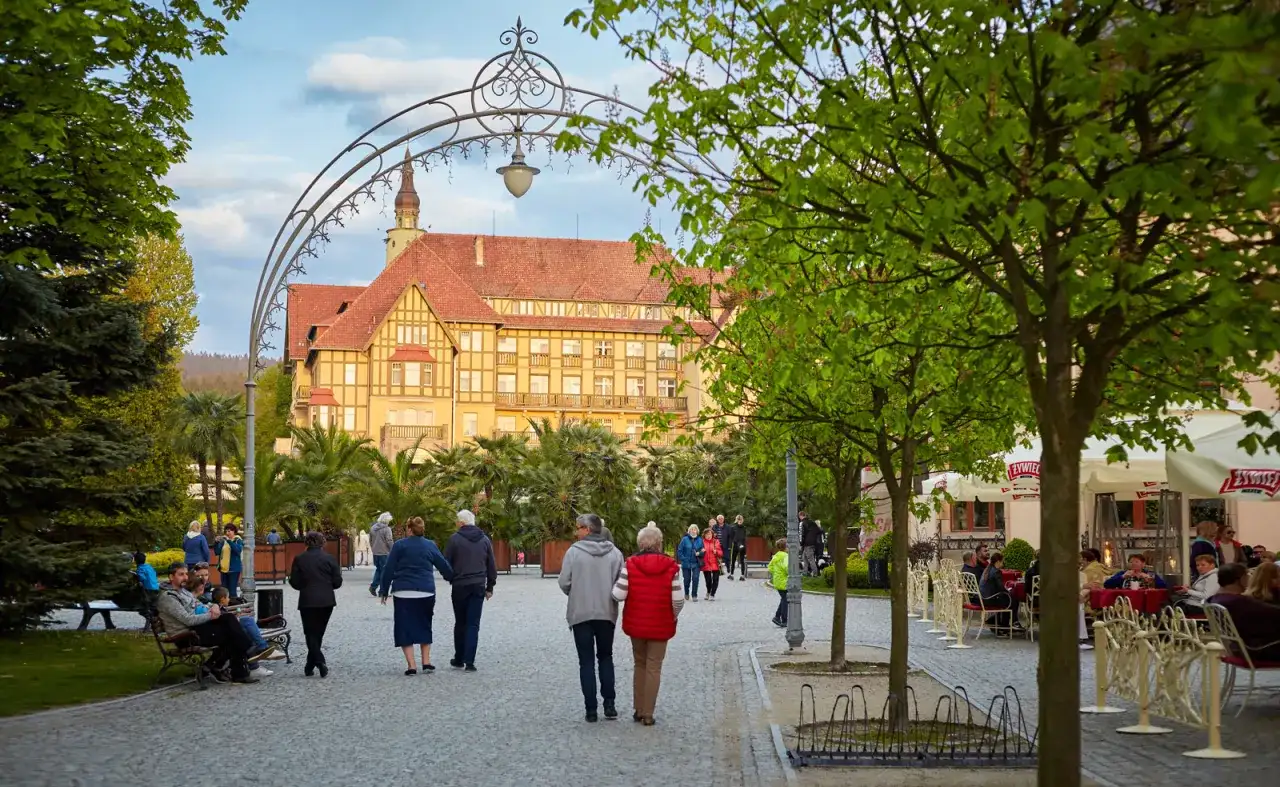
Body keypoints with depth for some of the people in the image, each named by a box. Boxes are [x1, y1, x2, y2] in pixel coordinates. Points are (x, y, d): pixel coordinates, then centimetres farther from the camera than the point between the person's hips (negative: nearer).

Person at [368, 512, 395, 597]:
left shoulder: (373, 528, 8)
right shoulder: (387, 529, -14)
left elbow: (370, 540, 15)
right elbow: (389, 542, -16)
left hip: (375, 552, 6)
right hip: (384, 553, -6)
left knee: (378, 569, 20)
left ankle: (373, 586, 6)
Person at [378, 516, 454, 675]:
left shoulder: (399, 545, -1)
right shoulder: (430, 546, 5)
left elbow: (388, 570, -1)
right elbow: (444, 566, 9)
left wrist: (384, 590, 8)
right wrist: (453, 579, 26)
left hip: (403, 593, -2)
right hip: (426, 592, 2)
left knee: (404, 628, 4)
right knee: (424, 626, 18)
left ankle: (411, 666, -4)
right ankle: (426, 662, 13)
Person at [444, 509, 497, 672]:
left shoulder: (455, 538, -6)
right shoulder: (485, 539, 5)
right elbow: (492, 566, 9)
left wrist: (451, 578, 14)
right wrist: (490, 587, 16)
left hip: (460, 586, -2)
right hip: (478, 586, 2)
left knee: (460, 623, 11)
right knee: (473, 624, 1)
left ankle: (459, 660, 17)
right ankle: (469, 661, -6)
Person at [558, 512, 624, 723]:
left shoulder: (574, 551, -10)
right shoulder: (614, 552, -2)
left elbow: (564, 583, -8)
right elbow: (620, 584, -3)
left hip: (580, 613, -2)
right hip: (607, 613, 2)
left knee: (586, 661, 6)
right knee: (605, 657, 18)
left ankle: (591, 709, 5)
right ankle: (609, 704, 11)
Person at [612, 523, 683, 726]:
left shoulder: (630, 564, -8)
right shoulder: (670, 567, -8)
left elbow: (619, 595, -12)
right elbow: (677, 600, -11)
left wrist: (615, 586, 10)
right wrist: (674, 616, 8)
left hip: (636, 624, 1)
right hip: (660, 625, -1)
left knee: (640, 665, 18)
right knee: (654, 667, 6)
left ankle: (638, 710, 19)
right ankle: (647, 714, 5)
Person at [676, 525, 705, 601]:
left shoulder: (700, 540, 0)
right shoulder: (685, 539, -5)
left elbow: (703, 550, 5)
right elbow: (679, 551, -3)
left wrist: (699, 553, -14)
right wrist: (683, 559, -10)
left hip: (696, 563, 0)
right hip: (686, 563, 0)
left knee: (695, 578, -10)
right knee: (687, 579, 9)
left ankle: (694, 595, 0)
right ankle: (686, 593, 33)